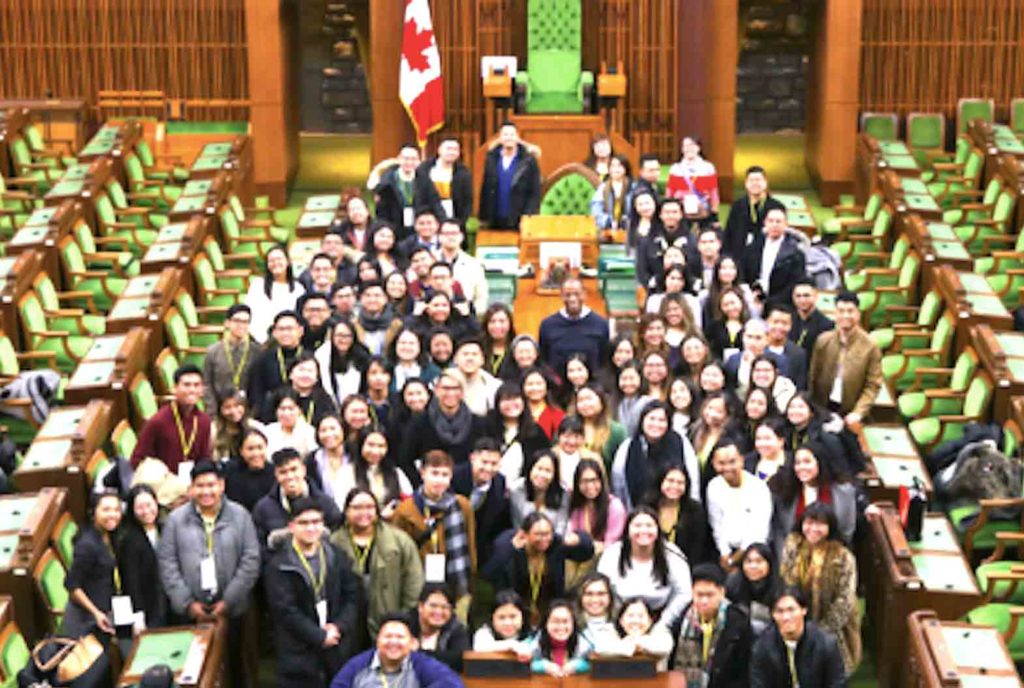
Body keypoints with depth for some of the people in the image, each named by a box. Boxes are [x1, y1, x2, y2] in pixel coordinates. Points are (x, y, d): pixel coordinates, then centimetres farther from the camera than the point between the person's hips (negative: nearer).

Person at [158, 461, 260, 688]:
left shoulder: (240, 516, -1)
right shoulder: (176, 519, 1)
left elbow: (251, 561, -4)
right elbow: (167, 564, -1)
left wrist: (228, 601, -9)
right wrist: (187, 602, -8)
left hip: (232, 609, 0)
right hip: (190, 612, 0)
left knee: (233, 662, 12)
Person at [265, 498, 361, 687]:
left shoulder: (338, 557, 8)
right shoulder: (279, 565, -7)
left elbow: (352, 597, 7)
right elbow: (285, 610, -12)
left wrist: (338, 626, -10)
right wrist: (319, 636, -13)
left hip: (337, 651, 4)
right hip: (298, 655, -4)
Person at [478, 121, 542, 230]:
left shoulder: (528, 160, -2)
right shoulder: (491, 159, 8)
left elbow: (535, 193, -4)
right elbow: (485, 189, 10)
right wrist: (483, 217, 6)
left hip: (518, 224, -3)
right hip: (495, 223, 3)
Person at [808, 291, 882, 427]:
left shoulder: (870, 347, -8)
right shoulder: (823, 341, 0)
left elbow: (873, 386, -8)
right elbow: (812, 377, 5)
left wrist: (858, 412, -18)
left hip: (849, 416, -2)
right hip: (821, 410, 2)